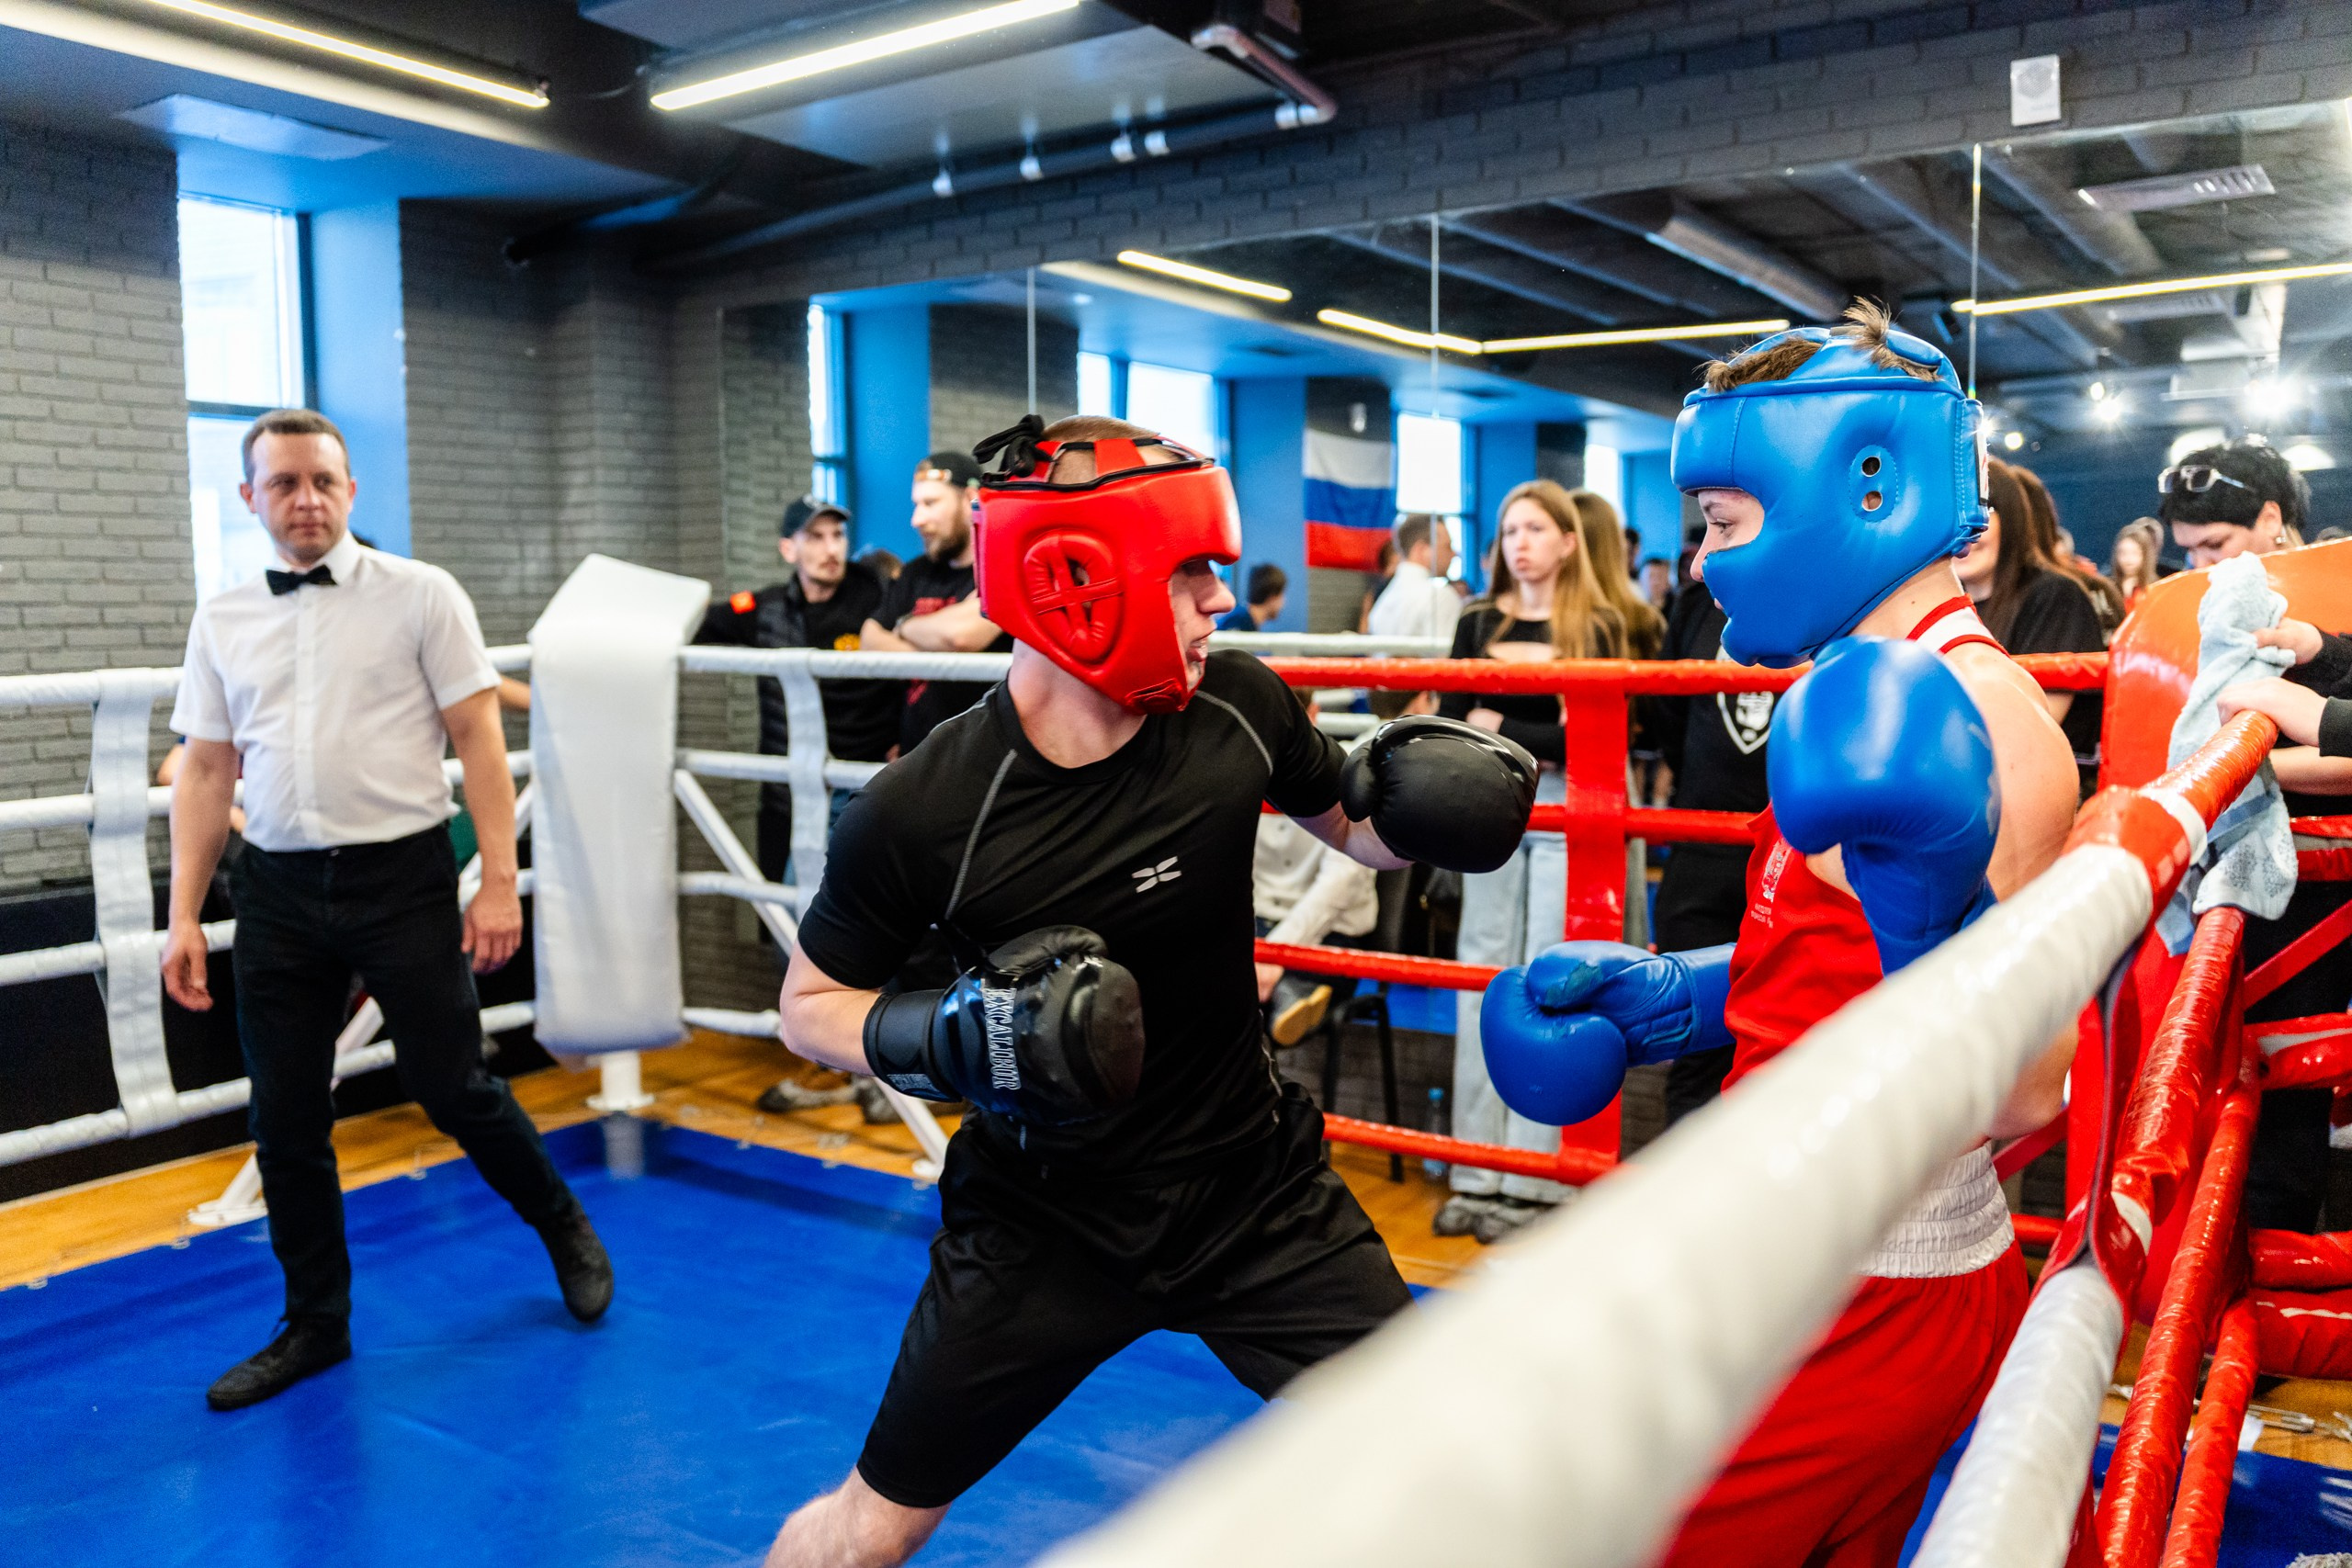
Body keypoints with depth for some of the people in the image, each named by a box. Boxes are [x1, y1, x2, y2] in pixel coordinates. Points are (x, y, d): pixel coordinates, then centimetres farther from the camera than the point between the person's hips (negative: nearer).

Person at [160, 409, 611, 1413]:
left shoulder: (420, 596, -2)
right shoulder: (222, 620, 9)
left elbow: (481, 742, -5)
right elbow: (205, 773, 11)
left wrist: (499, 886, -12)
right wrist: (184, 916, 6)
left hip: (401, 877, -4)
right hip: (278, 889, 4)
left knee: (452, 1090, 2)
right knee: (284, 1123, 9)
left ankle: (567, 1233, 28)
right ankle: (315, 1324, 27)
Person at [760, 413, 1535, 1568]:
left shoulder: (1235, 708, -13)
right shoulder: (924, 812, -21)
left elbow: (1347, 822, 7)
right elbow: (812, 1004, -7)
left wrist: (1408, 790, -15)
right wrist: (949, 1040, -26)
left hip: (1252, 1182, 3)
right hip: (1043, 1220, -2)